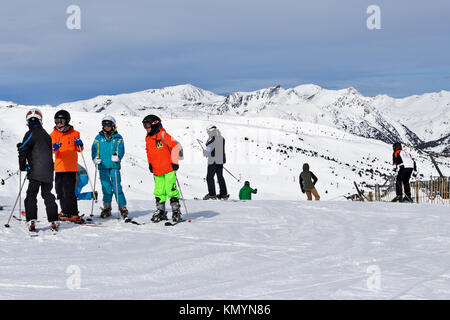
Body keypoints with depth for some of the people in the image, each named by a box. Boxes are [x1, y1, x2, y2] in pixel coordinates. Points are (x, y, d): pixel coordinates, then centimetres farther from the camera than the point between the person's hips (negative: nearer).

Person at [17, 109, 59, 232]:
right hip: (48, 172, 6)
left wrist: (23, 166, 1)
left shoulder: (31, 134, -8)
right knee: (48, 195, 15)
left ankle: (31, 221, -15)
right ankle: (53, 221, 13)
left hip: (36, 172, -6)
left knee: (31, 196, -4)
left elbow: (23, 150, -11)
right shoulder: (46, 135, 14)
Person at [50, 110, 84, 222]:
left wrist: (79, 145, -17)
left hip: (71, 167, -4)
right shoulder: (53, 135, 9)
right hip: (59, 167, 4)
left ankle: (73, 214, -12)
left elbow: (79, 149, 5)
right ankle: (65, 211, 26)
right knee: (60, 190, 12)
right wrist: (54, 148, -25)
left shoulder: (74, 133, 3)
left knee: (68, 191, -12)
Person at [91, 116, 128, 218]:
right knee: (106, 188, 3)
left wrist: (117, 156, -23)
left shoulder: (118, 138, 6)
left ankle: (123, 207, -1)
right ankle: (106, 208, 15)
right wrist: (95, 158, -9)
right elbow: (95, 149, 10)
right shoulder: (99, 138, 13)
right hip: (103, 166, 2)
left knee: (117, 187, -7)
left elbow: (121, 149, -3)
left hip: (114, 166, -2)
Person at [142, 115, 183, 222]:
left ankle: (176, 211, 0)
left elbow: (175, 146, -13)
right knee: (159, 192, 7)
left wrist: (175, 162, -12)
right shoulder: (148, 138, 12)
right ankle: (160, 212, 16)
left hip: (168, 169, -7)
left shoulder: (163, 135, -11)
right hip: (157, 171, 7)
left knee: (171, 190, -8)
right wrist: (150, 163, 20)